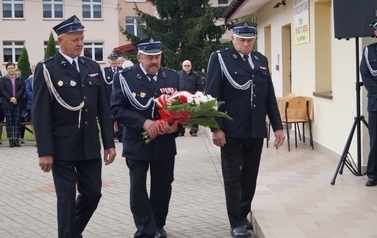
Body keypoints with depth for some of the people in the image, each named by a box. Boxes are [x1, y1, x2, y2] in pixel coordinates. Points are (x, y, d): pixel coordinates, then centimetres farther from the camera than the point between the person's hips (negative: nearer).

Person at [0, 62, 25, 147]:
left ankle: (16, 139, 0)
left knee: (17, 121, -2)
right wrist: (10, 98, -13)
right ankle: (11, 140, 1)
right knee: (9, 121, -1)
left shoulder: (20, 79, 8)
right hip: (7, 104, 0)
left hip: (18, 103, 0)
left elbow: (22, 89, -1)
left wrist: (16, 98, -14)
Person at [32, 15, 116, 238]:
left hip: (90, 145, 5)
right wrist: (45, 151, -14)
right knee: (67, 197, 1)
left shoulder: (93, 67, 9)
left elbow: (103, 109, 10)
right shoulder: (46, 69, -6)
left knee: (93, 193, 11)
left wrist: (109, 142, 6)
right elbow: (40, 113, -10)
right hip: (63, 146, -5)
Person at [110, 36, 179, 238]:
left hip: (164, 142, 3)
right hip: (137, 143, -3)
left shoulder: (172, 77, 2)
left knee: (163, 186, 13)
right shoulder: (124, 77, -8)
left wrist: (176, 124, -16)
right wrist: (143, 122, -23)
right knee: (138, 188, 2)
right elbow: (116, 109, -12)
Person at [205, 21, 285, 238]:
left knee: (250, 176, 11)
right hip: (231, 130, -4)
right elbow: (212, 96, -8)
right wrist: (216, 127, -14)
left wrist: (277, 126, 7)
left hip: (256, 130, 5)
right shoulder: (220, 58, -3)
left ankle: (243, 215, 26)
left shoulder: (261, 60, 11)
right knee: (233, 177, 3)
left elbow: (270, 96, 12)